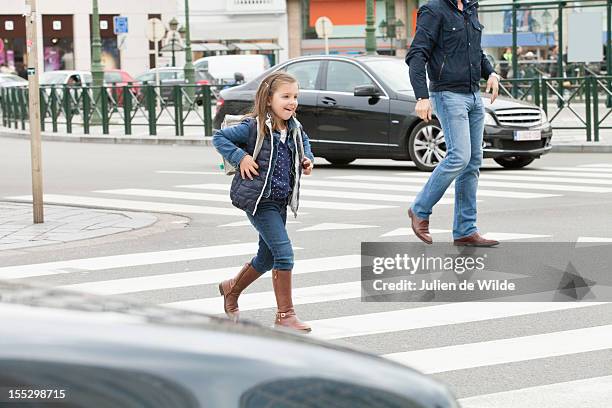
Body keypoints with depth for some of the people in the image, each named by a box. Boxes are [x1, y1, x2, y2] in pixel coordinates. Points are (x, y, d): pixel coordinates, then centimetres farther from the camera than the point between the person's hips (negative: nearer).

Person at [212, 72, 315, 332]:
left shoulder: (294, 128, 5)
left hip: (280, 200, 8)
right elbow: (219, 137, -8)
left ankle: (232, 289, 43)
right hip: (258, 199, -8)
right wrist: (240, 157, -19)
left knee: (267, 257, 18)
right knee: (284, 252, -15)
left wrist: (307, 159, 10)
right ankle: (285, 315, -7)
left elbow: (304, 141, 28)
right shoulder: (253, 127, -14)